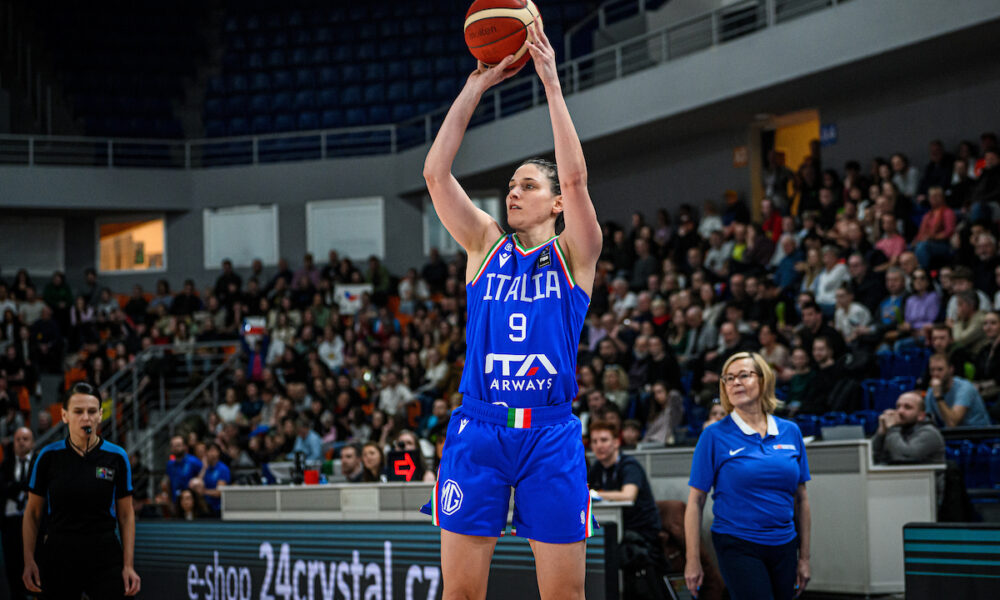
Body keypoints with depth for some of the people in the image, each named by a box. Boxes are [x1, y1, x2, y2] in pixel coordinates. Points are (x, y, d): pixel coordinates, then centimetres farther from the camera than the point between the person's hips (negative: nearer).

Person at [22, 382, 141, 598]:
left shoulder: (117, 457, 0)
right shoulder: (48, 456, 0)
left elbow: (126, 514, 5)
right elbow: (32, 513, 6)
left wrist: (128, 566, -2)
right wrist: (29, 561, -2)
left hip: (105, 558, 0)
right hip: (58, 558, 0)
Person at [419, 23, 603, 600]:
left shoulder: (575, 253, 6)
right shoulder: (486, 244, 13)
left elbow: (575, 177, -10)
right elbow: (436, 173, 2)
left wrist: (552, 83, -10)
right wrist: (475, 86, -1)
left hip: (551, 432, -2)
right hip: (477, 428, 2)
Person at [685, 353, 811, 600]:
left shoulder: (790, 432, 7)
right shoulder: (715, 435, -3)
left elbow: (801, 498, 13)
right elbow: (696, 501, -2)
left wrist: (804, 557, 12)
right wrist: (693, 561, -6)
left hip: (783, 548, 4)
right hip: (738, 547, -4)